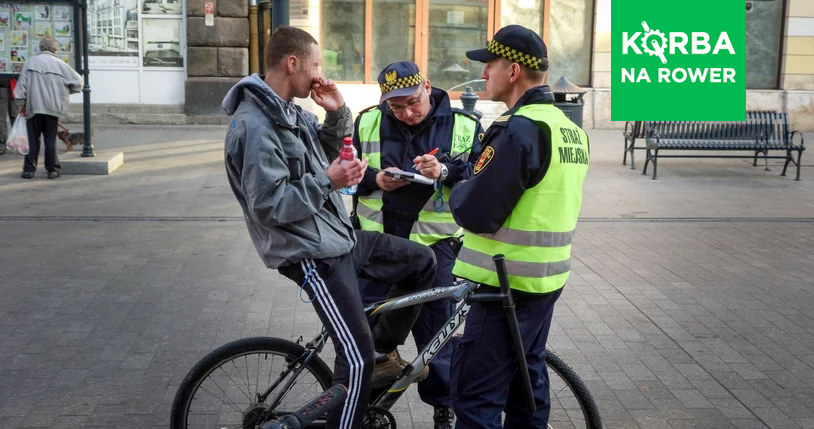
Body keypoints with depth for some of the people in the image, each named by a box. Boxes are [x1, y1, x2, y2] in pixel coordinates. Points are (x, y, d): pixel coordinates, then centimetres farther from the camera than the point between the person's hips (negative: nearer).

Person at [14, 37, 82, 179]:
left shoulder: (30, 62, 3)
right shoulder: (59, 64, 0)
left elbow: (22, 84, 2)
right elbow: (77, 81, -1)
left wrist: (21, 104, 6)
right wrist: (65, 92, 16)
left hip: (33, 108, 0)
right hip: (52, 108, 0)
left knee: (33, 139, 6)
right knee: (51, 139, 7)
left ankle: (29, 169, 5)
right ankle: (52, 170, 8)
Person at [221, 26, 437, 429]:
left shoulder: (291, 111, 9)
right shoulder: (254, 126, -21)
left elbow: (328, 149, 21)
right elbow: (269, 205, -25)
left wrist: (337, 113, 3)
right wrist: (329, 181, -23)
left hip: (340, 236, 10)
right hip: (313, 256, -10)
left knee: (422, 262, 14)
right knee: (357, 358, -8)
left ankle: (385, 347, 26)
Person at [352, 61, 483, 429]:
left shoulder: (463, 126, -2)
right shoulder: (368, 122, 2)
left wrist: (446, 171, -23)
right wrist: (375, 180, -12)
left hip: (434, 241, -1)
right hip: (377, 237, 2)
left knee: (436, 328, 8)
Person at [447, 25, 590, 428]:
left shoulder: (519, 129, -20)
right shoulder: (568, 127, 10)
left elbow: (476, 213, -22)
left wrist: (457, 189, -1)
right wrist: (475, 178, 10)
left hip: (508, 283, -9)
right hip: (546, 276, 9)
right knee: (527, 377, 19)